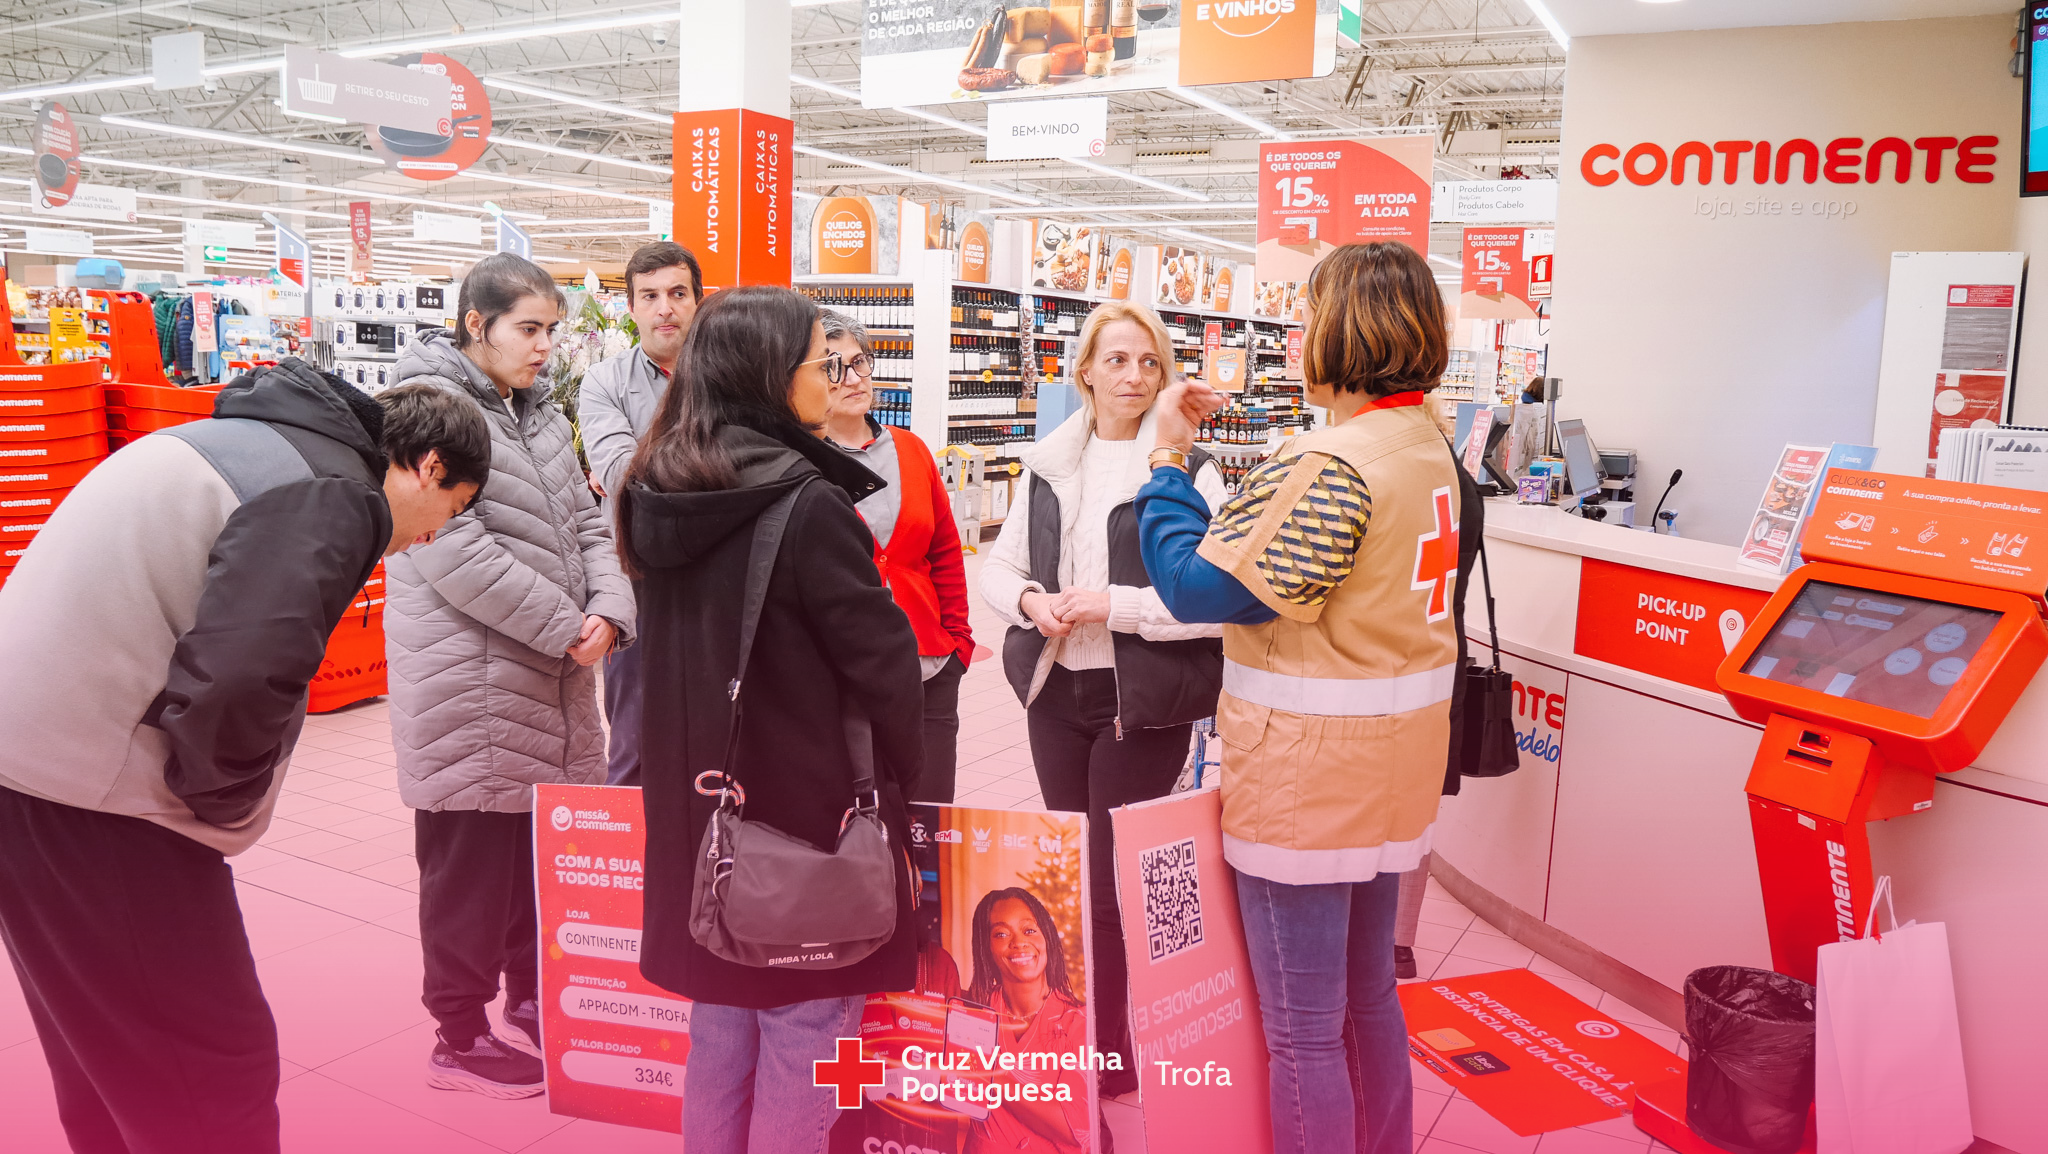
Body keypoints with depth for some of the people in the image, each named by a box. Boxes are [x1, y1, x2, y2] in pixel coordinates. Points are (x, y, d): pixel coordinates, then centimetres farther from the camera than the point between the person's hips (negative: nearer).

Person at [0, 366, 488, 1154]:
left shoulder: (259, 441, 15)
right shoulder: (333, 496, -16)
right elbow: (241, 676, -31)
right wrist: (224, 796, -11)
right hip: (91, 789, -10)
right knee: (213, 1068, 2)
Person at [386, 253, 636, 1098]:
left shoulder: (541, 416, 15)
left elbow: (583, 522, 12)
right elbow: (455, 553, -21)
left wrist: (608, 610, -7)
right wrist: (566, 627, -18)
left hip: (552, 680, 8)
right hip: (471, 679, -8)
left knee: (544, 850, 17)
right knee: (471, 860, 4)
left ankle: (533, 1005, 34)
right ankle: (460, 1037, 20)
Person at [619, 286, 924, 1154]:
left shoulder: (657, 494, 3)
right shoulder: (808, 506, -19)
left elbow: (670, 648, 11)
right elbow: (880, 658, -15)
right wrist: (901, 775, 1)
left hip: (698, 801, 7)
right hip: (806, 807, -7)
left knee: (720, 1027, 20)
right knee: (802, 1034, 7)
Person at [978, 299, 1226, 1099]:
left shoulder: (1188, 470, -9)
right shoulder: (1048, 464, 7)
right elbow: (999, 568, 12)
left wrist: (1115, 605, -19)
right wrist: (1031, 601, -8)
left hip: (1142, 701, -5)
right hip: (1055, 690, 5)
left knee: (1114, 879, 2)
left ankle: (1113, 1057, 21)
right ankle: (1074, 1034, 34)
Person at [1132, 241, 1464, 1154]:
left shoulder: (1330, 465, -23)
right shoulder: (1427, 445, 8)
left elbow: (1198, 587, -19)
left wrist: (1167, 456, -9)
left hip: (1307, 776, -10)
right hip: (1390, 766, 10)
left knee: (1302, 1033, 5)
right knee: (1369, 994, 24)